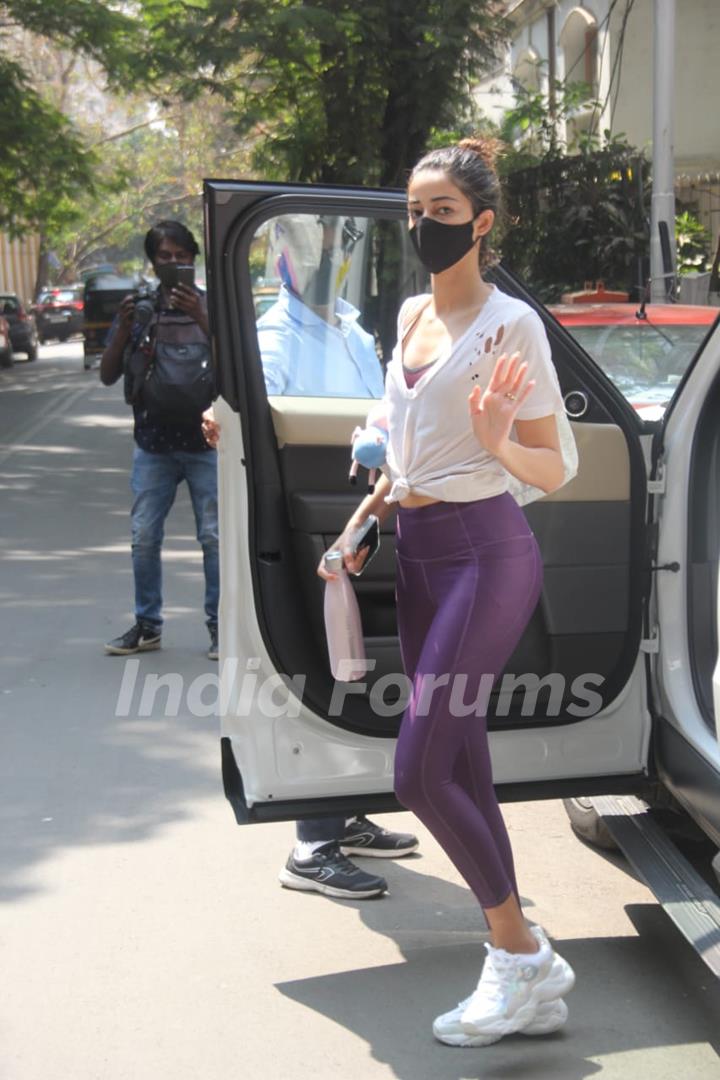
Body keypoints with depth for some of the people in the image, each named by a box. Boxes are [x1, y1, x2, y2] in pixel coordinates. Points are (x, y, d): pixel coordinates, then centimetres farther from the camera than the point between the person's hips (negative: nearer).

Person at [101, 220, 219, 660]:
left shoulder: (210, 305, 3)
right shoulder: (138, 308, 8)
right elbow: (108, 375, 3)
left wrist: (201, 318, -21)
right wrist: (124, 329, -13)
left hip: (207, 442, -2)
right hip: (153, 445, 2)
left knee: (214, 537, 0)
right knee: (144, 538, 3)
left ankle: (220, 626, 9)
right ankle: (147, 625, 15)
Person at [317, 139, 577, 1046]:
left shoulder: (509, 324, -9)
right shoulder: (410, 314, 13)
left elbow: (555, 470, -9)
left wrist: (498, 445, -28)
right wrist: (361, 520, 14)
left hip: (485, 552, -8)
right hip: (417, 553, 8)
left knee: (419, 772, -11)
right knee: (463, 770, 9)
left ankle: (522, 955, 8)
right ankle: (530, 986, 22)